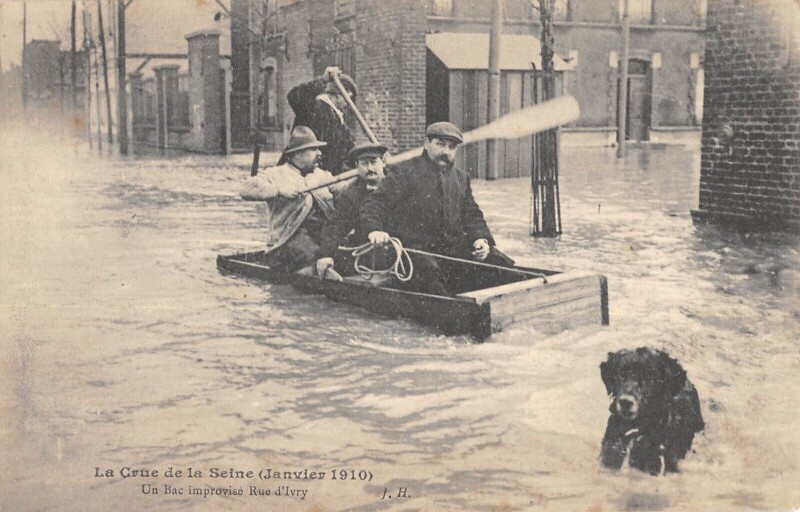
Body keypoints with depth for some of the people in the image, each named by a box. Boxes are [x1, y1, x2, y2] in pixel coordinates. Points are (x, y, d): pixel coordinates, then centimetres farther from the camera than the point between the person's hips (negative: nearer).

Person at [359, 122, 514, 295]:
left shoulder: (461, 178, 21)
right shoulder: (406, 172, 3)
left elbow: (472, 215, 26)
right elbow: (375, 203, -3)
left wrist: (481, 238, 3)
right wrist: (374, 229, -26)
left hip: (455, 247, 6)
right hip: (415, 248, -5)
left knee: (503, 264, -10)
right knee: (429, 271, -39)